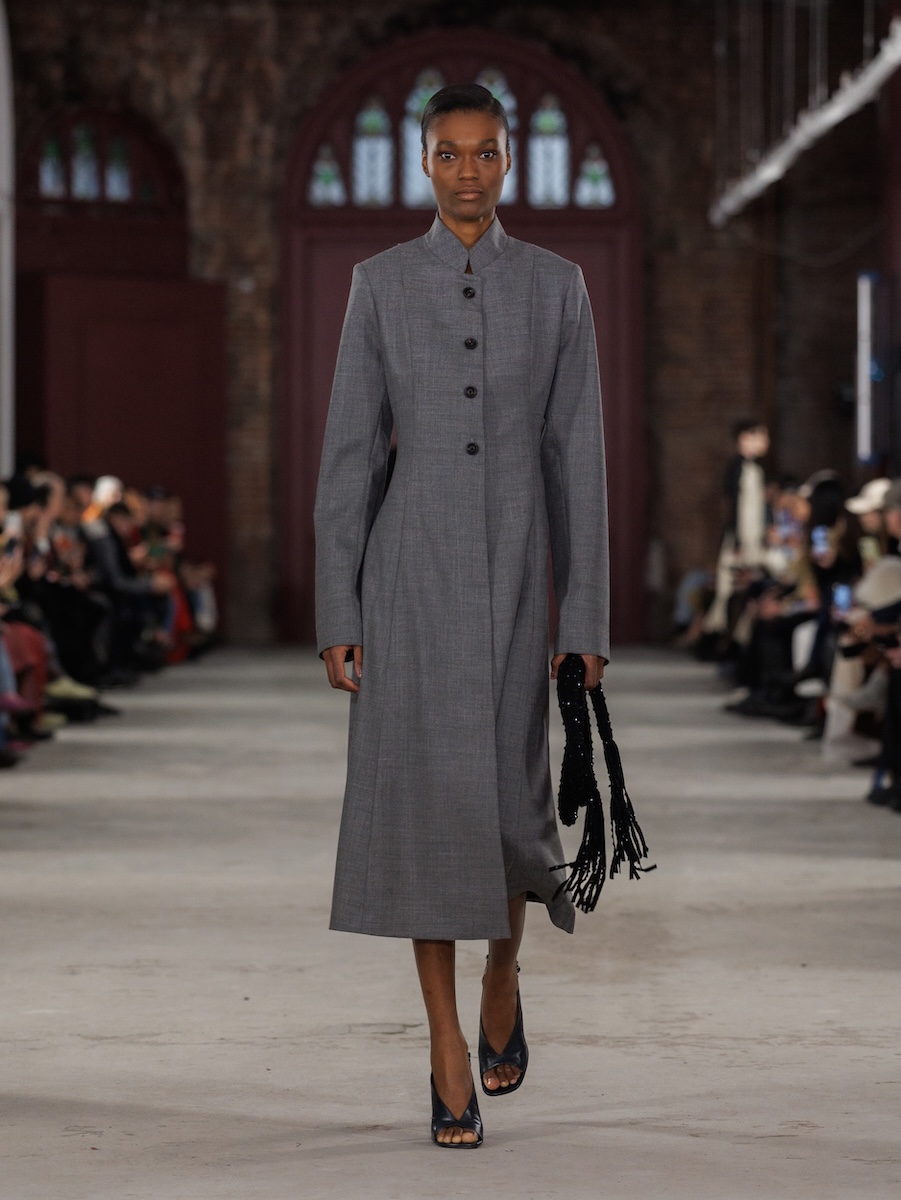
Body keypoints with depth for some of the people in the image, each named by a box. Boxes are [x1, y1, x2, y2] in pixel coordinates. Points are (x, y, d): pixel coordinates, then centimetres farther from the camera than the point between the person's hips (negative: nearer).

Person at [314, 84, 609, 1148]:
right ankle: (450, 1061, 4)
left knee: (507, 801, 2)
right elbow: (350, 455, 3)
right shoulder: (379, 283, 4)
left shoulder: (556, 286, 6)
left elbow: (577, 460, 4)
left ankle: (502, 973, 35)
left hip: (513, 580, 1)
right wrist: (335, 613, -2)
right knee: (421, 804, -4)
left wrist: (586, 620, 1)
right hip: (408, 572, -1)